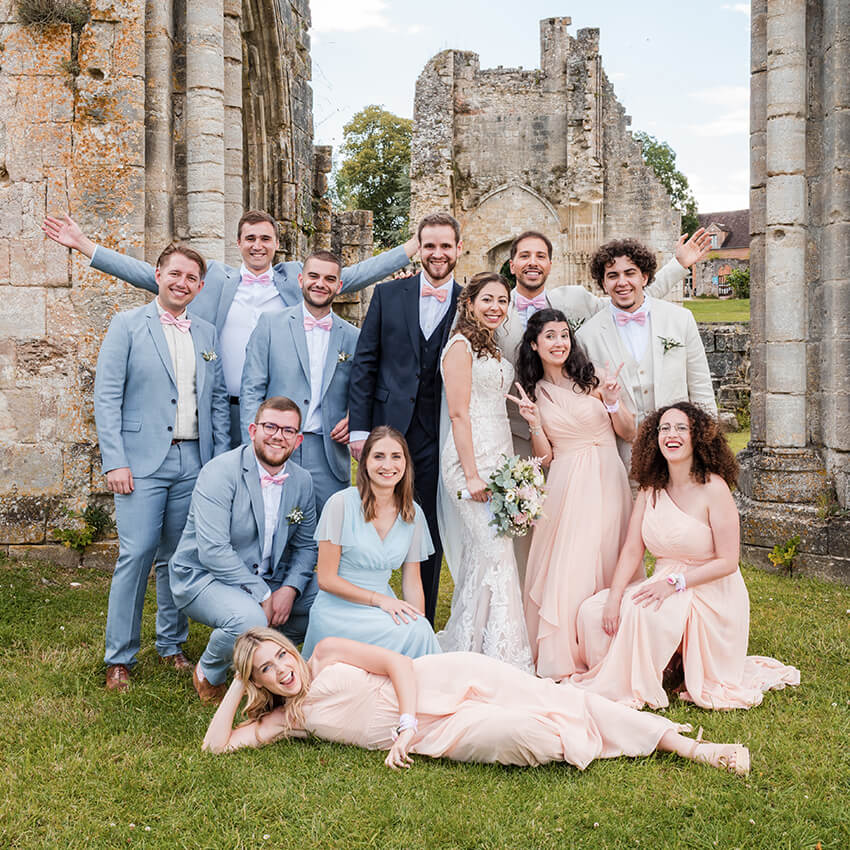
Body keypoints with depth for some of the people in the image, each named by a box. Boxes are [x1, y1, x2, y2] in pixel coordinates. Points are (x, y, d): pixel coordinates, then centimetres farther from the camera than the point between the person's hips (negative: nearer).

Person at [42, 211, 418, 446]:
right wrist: (84, 245, 6)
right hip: (227, 412, 0)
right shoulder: (215, 278, 11)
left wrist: (415, 245, 3)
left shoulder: (295, 278, 11)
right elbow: (149, 275, 10)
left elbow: (355, 275, 8)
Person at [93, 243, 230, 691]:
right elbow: (107, 397, -4)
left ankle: (172, 645, 22)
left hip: (193, 461, 4)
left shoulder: (207, 334, 14)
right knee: (136, 554, -9)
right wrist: (115, 462, -11)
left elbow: (218, 401, 15)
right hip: (143, 461, -4)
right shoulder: (127, 326, 2)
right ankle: (119, 658, 2)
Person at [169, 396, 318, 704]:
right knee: (250, 619, -35)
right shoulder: (220, 472, -18)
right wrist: (263, 594, -26)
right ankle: (208, 673, -2)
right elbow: (212, 551, -25)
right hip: (204, 576, -6)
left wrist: (289, 589, -12)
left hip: (267, 578, 7)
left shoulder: (302, 480, 2)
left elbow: (305, 545, 7)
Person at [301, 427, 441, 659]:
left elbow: (412, 582, 9)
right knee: (413, 633, -28)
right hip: (338, 611, -5)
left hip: (385, 609, 5)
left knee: (419, 629, -27)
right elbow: (326, 579, -9)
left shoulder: (413, 514, 5)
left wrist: (421, 622, -7)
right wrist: (379, 599, -17)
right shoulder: (342, 503, -9)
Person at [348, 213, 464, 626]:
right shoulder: (388, 295, 6)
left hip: (440, 438, 0)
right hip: (388, 431, 1)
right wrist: (359, 428, -2)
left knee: (430, 537, 7)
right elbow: (364, 364, 5)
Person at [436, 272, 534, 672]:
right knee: (494, 548, -11)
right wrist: (472, 474, -19)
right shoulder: (461, 345, -7)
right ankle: (495, 651, -4)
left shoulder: (491, 349, 19)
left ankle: (466, 645, 16)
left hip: (498, 455, 8)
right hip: (471, 457, -8)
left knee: (481, 552, 8)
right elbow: (459, 414, -14)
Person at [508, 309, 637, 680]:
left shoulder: (592, 379, 1)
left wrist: (612, 402, -14)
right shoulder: (535, 393, 7)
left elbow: (630, 433, 2)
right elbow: (544, 457, 4)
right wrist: (534, 423, -11)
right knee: (564, 570, -2)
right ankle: (563, 660, 10)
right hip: (566, 488, 1)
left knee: (606, 566, 0)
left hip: (607, 483, -1)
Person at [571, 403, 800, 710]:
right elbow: (632, 549, 0)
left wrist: (673, 583, -22)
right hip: (665, 586, 6)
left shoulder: (713, 488, -16)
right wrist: (614, 598, -13)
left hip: (710, 595, -6)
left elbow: (727, 562, -16)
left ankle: (637, 690, -8)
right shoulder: (651, 488, 2)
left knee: (642, 611, -31)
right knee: (592, 610, -11)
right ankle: (608, 681, 12)